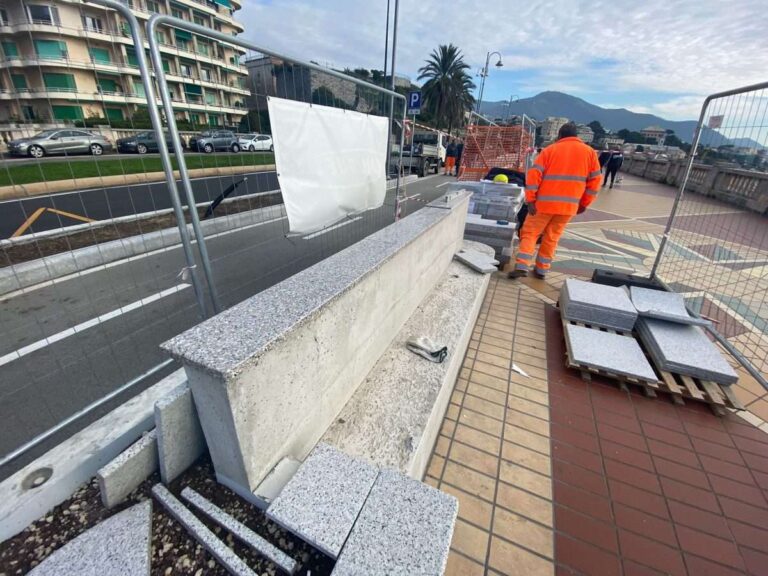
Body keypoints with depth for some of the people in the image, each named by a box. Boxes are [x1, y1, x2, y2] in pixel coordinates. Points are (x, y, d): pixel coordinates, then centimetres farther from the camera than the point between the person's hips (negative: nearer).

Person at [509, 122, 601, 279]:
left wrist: (530, 200, -9)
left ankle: (522, 267, -9)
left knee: (529, 233, 5)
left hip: (544, 203, -2)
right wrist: (584, 204, 16)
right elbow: (595, 181, 9)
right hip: (569, 206, 3)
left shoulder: (549, 150, 3)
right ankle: (541, 270, 18)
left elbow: (534, 175, -8)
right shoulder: (589, 152, 9)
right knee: (552, 238, 14)